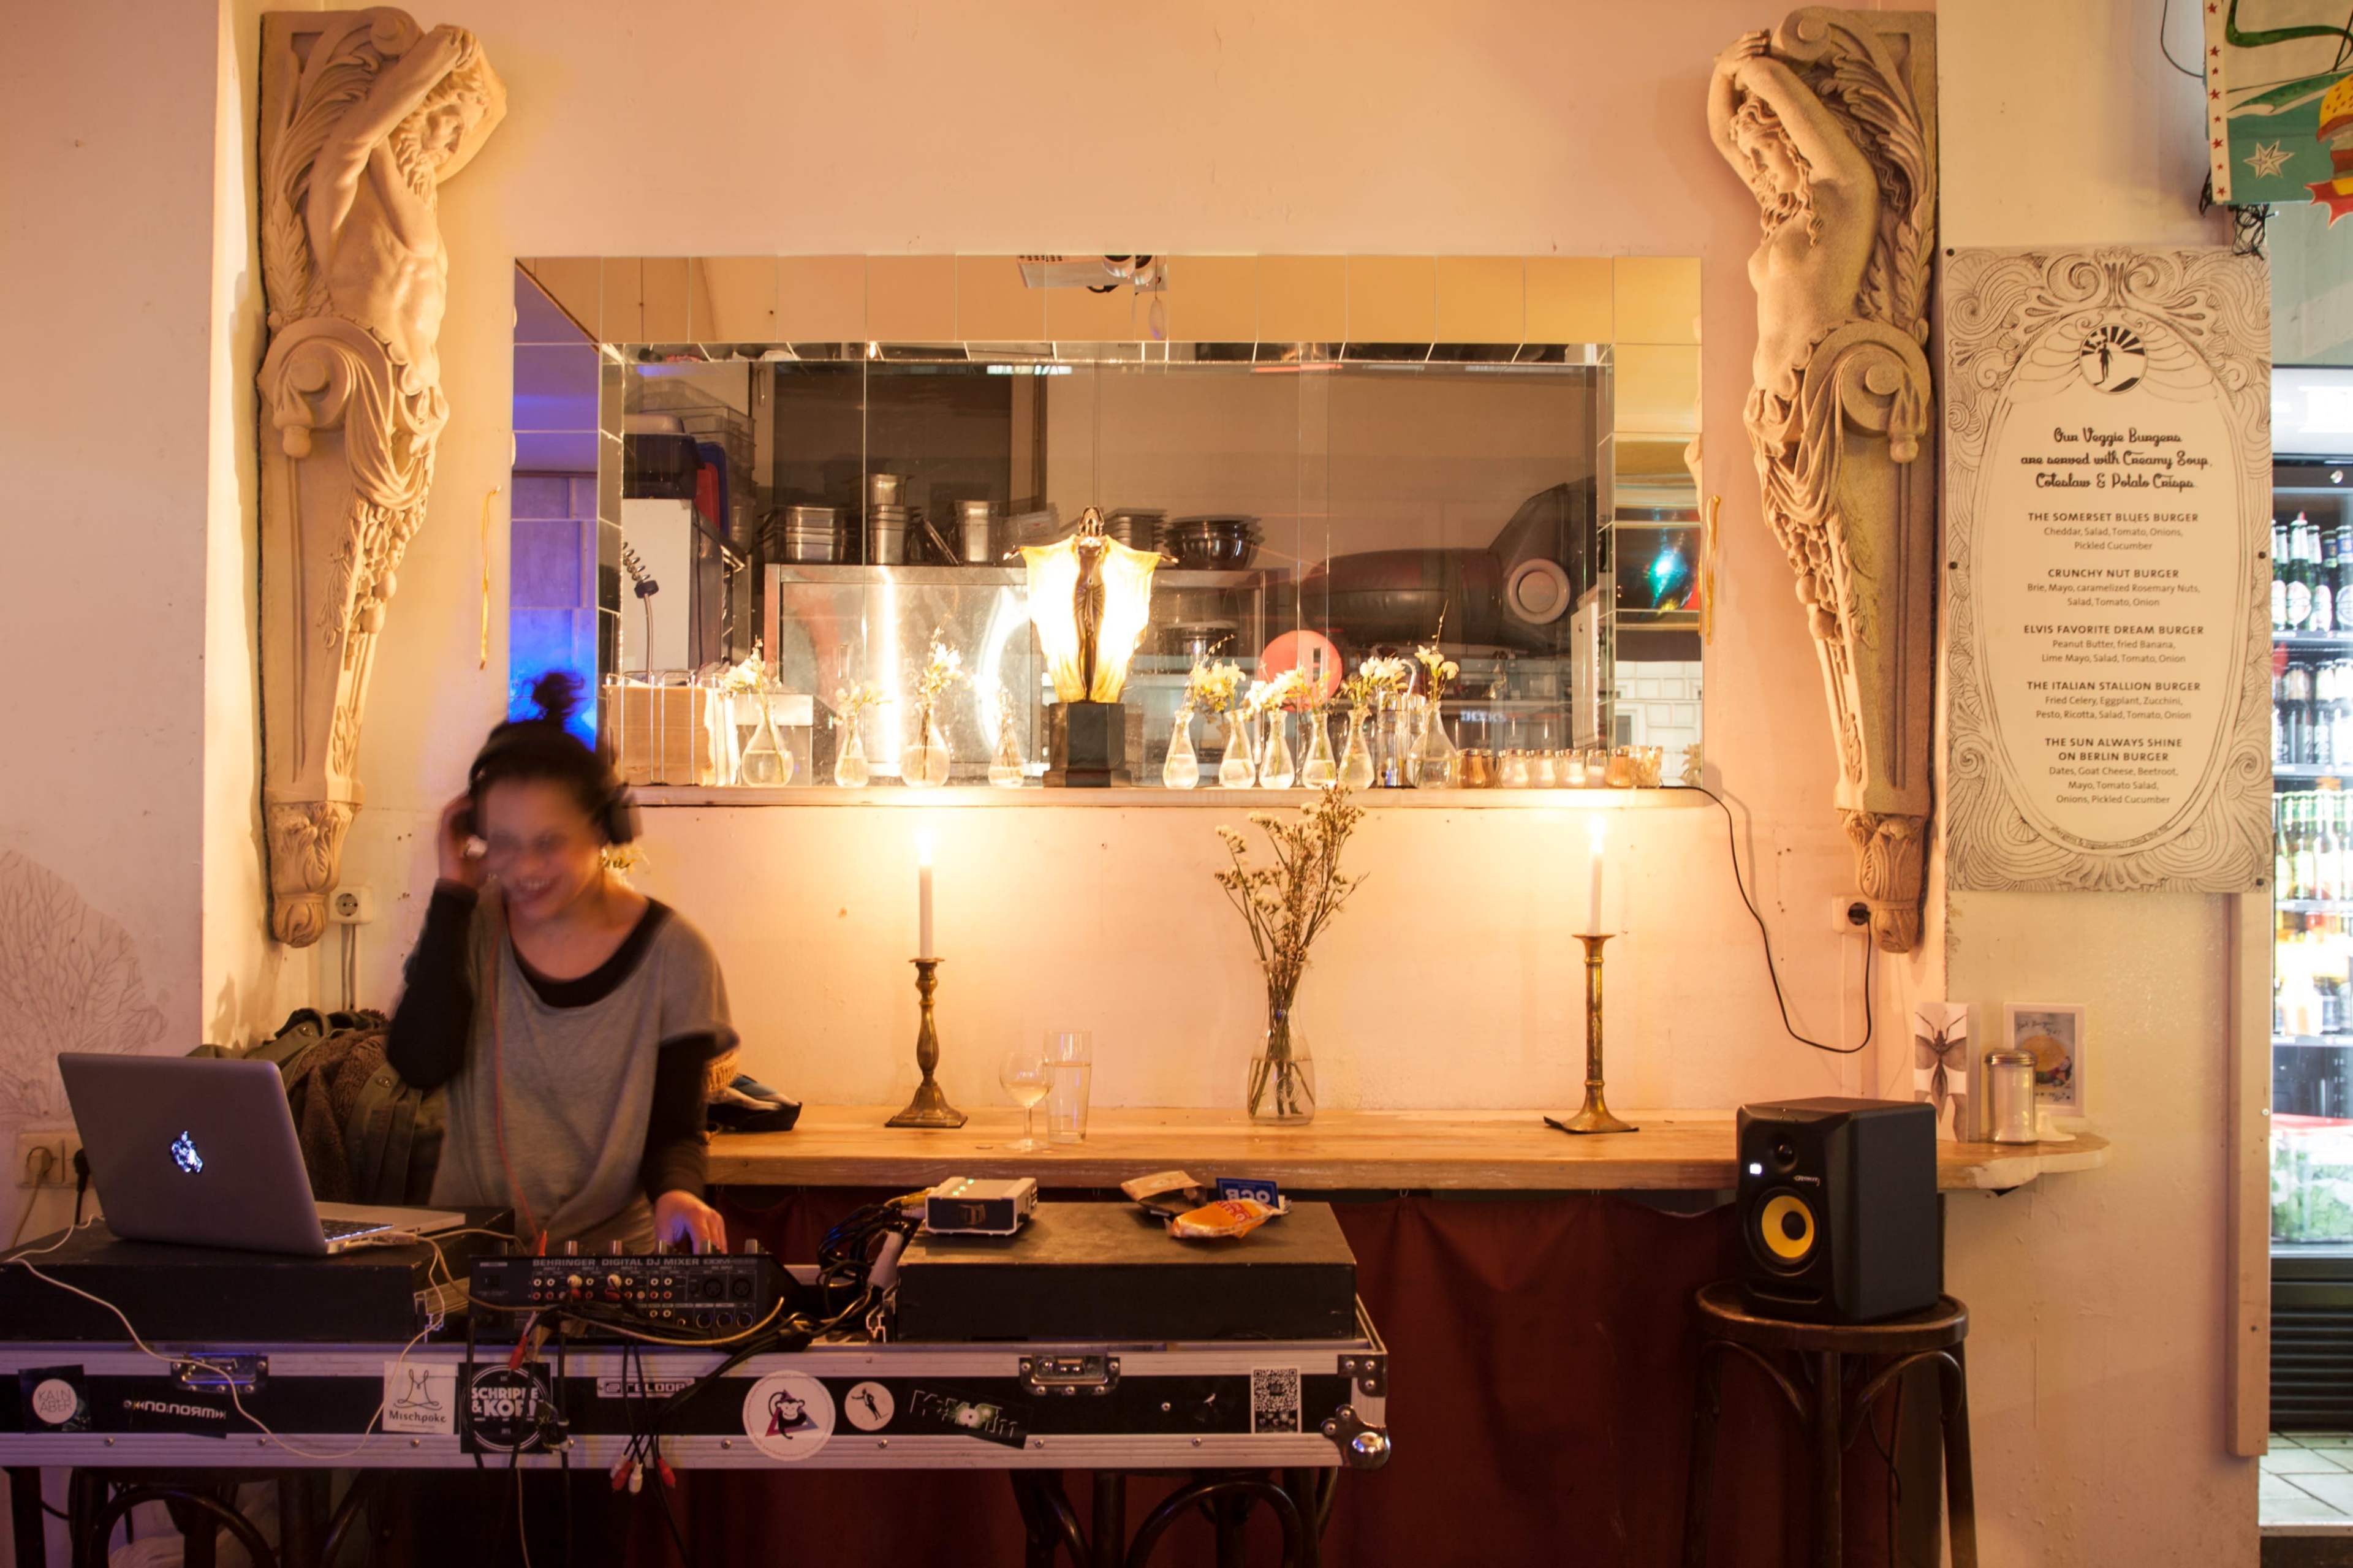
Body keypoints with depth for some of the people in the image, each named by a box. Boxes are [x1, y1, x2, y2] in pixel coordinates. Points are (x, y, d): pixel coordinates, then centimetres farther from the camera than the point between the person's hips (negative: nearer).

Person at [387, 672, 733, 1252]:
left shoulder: (673, 955, -5)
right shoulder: (470, 928, 3)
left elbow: (673, 1129, -2)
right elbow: (420, 1064, -13)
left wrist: (675, 1193, -25)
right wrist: (454, 892, -10)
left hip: (617, 1251, -1)